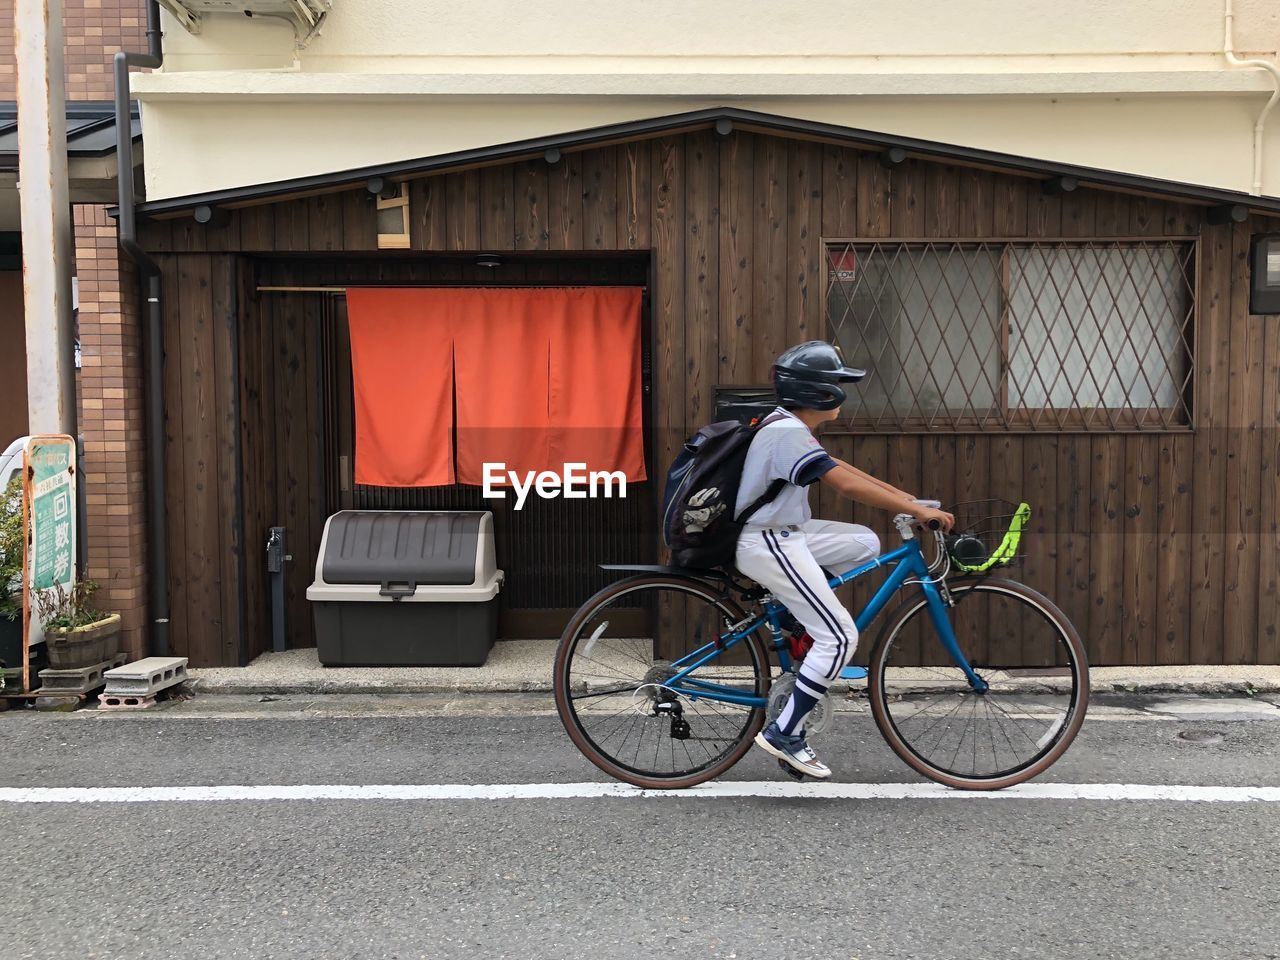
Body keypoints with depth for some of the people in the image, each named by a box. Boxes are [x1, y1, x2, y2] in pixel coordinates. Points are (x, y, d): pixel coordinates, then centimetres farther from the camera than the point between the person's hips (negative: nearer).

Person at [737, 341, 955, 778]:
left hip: (783, 533, 10)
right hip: (768, 543, -10)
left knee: (865, 543, 15)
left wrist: (907, 498, 9)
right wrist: (916, 509, -20)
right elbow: (847, 485, -25)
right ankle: (784, 734, -2)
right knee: (840, 637, -9)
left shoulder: (789, 427, 12)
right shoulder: (787, 432, -20)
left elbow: (843, 469, 13)